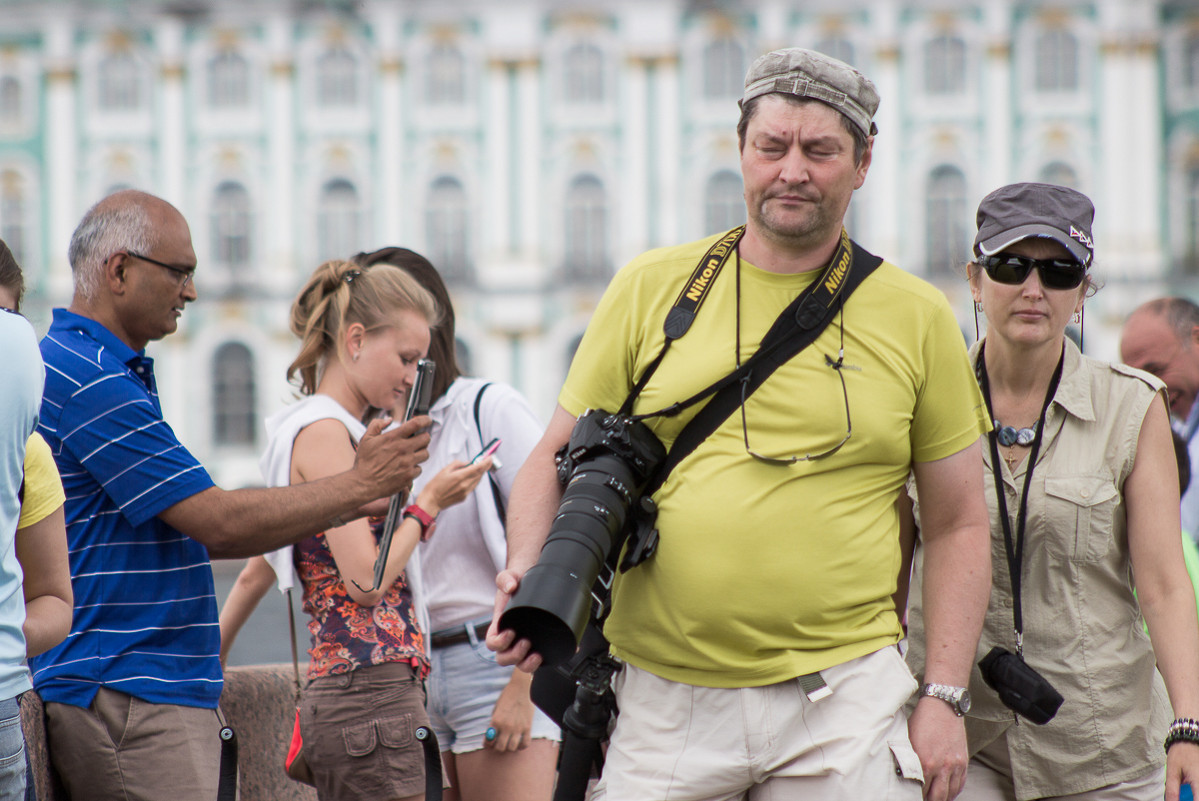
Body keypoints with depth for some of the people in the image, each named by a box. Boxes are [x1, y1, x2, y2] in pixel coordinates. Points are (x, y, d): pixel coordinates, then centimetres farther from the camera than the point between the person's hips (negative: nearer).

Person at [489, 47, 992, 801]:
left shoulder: (917, 315, 6)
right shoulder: (652, 288, 6)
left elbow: (959, 522, 10)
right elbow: (557, 457, 11)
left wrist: (944, 695, 1)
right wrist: (528, 572, -8)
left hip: (844, 698, 0)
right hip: (665, 698, 0)